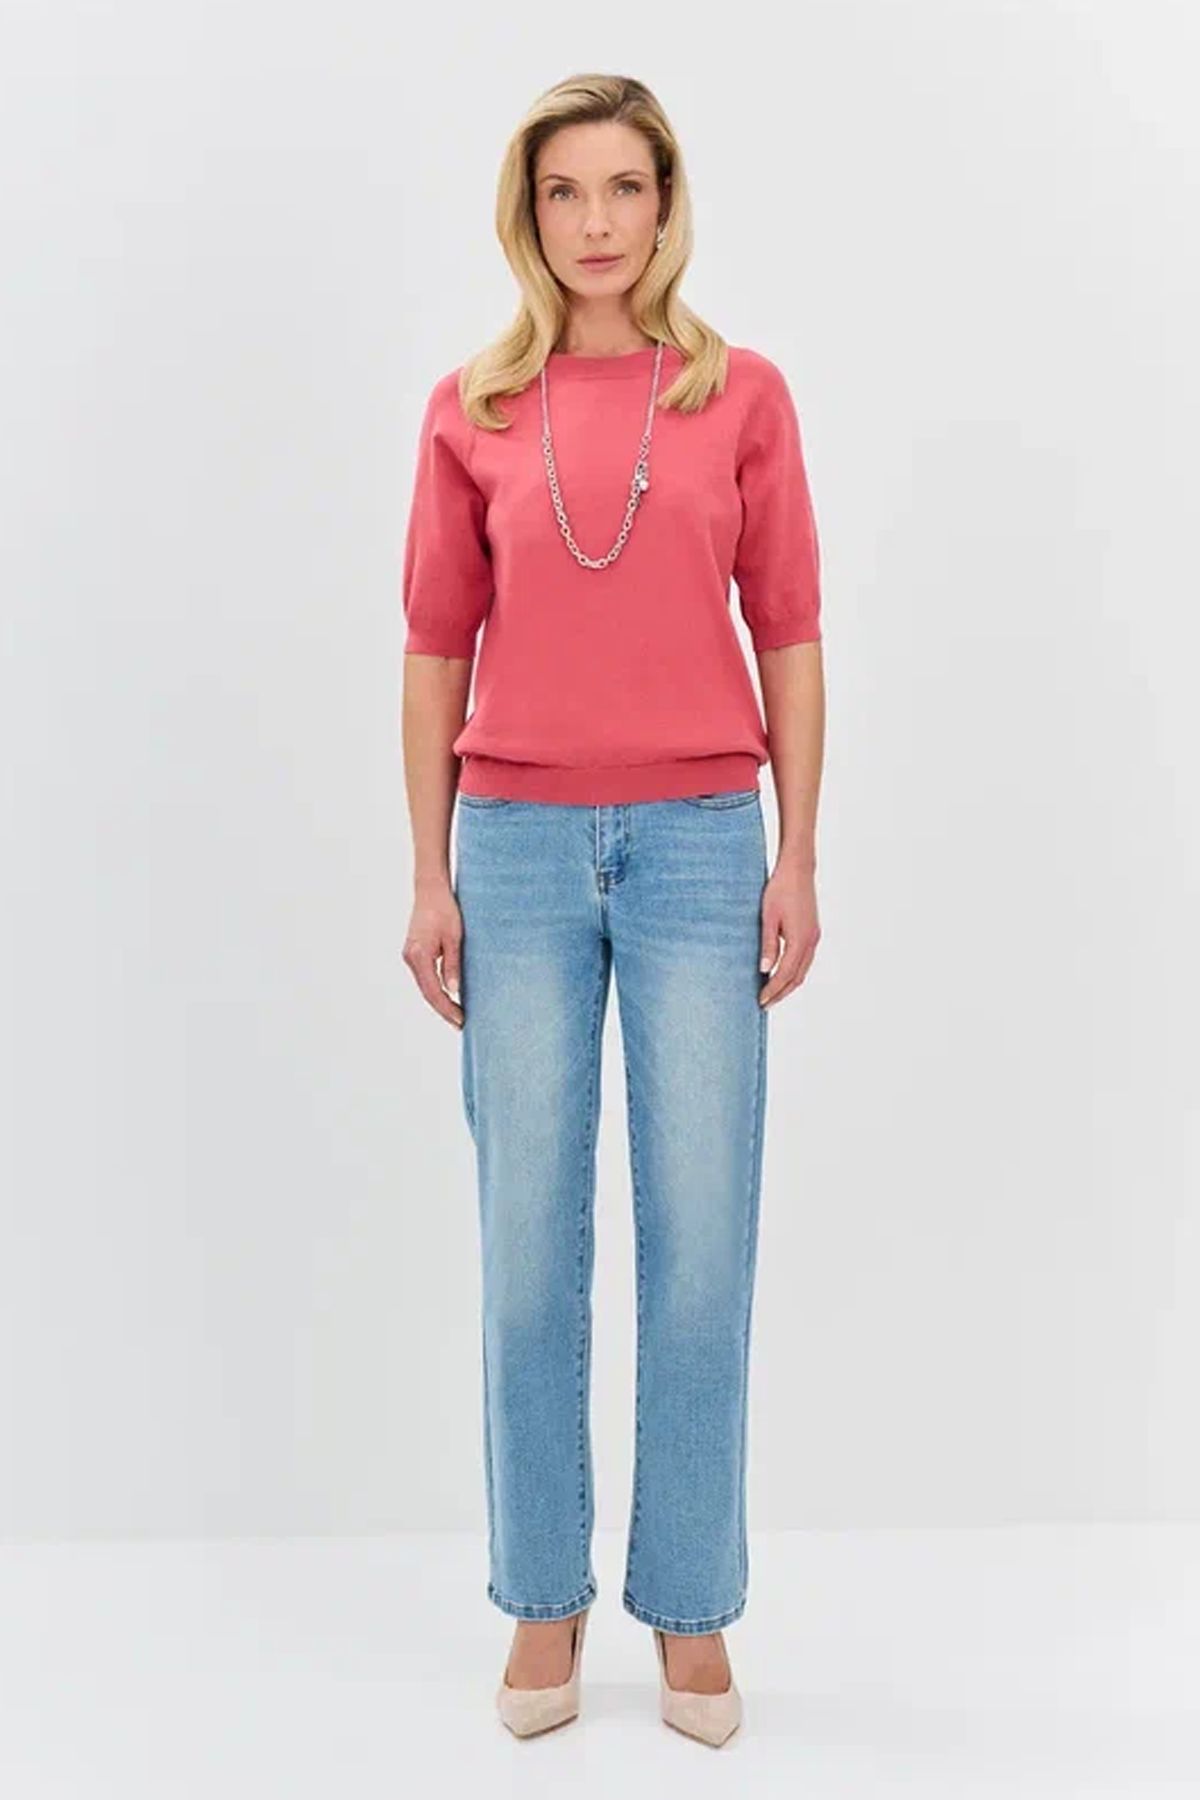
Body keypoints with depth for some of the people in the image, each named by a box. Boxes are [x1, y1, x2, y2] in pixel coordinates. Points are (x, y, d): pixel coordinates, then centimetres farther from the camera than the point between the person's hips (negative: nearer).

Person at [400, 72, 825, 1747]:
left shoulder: (744, 394, 6)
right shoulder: (472, 411, 7)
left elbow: (790, 636, 5)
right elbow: (437, 650, 7)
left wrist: (797, 860, -1)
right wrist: (430, 877, 2)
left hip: (700, 842, 0)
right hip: (521, 847, 1)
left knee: (700, 1243, 3)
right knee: (529, 1242, 5)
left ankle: (691, 1607, 19)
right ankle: (543, 1601, 22)